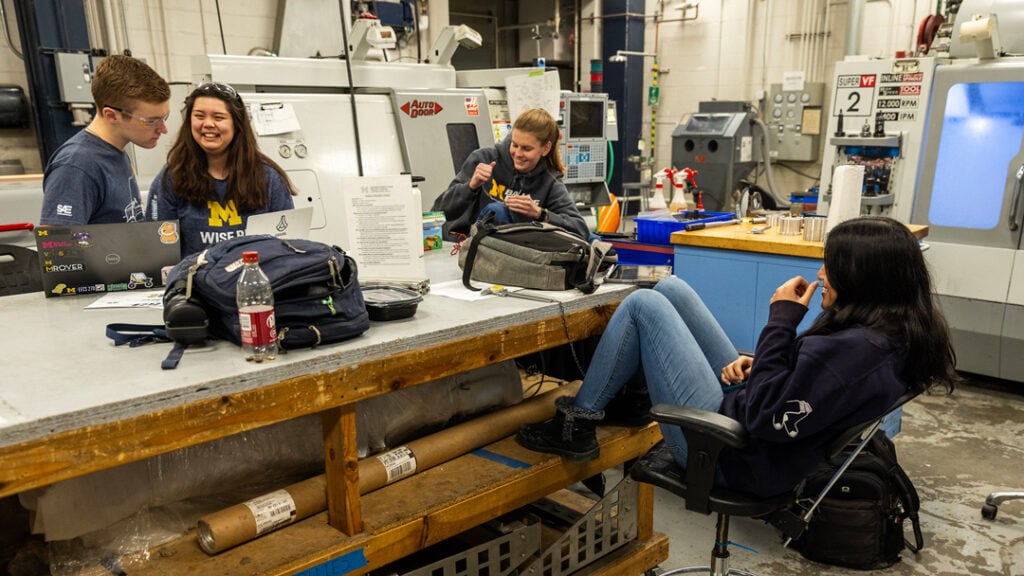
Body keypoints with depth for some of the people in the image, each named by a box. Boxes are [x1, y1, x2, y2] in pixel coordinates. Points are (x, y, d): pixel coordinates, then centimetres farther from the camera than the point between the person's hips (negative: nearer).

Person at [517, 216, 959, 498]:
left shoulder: (857, 349, -30)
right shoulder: (899, 329, 0)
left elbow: (767, 418, -27)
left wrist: (780, 319, -22)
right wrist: (759, 363, -4)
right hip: (741, 402, 9)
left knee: (643, 305, -6)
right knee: (670, 287, 10)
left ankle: (576, 424, 8)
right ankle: (630, 394, 29)